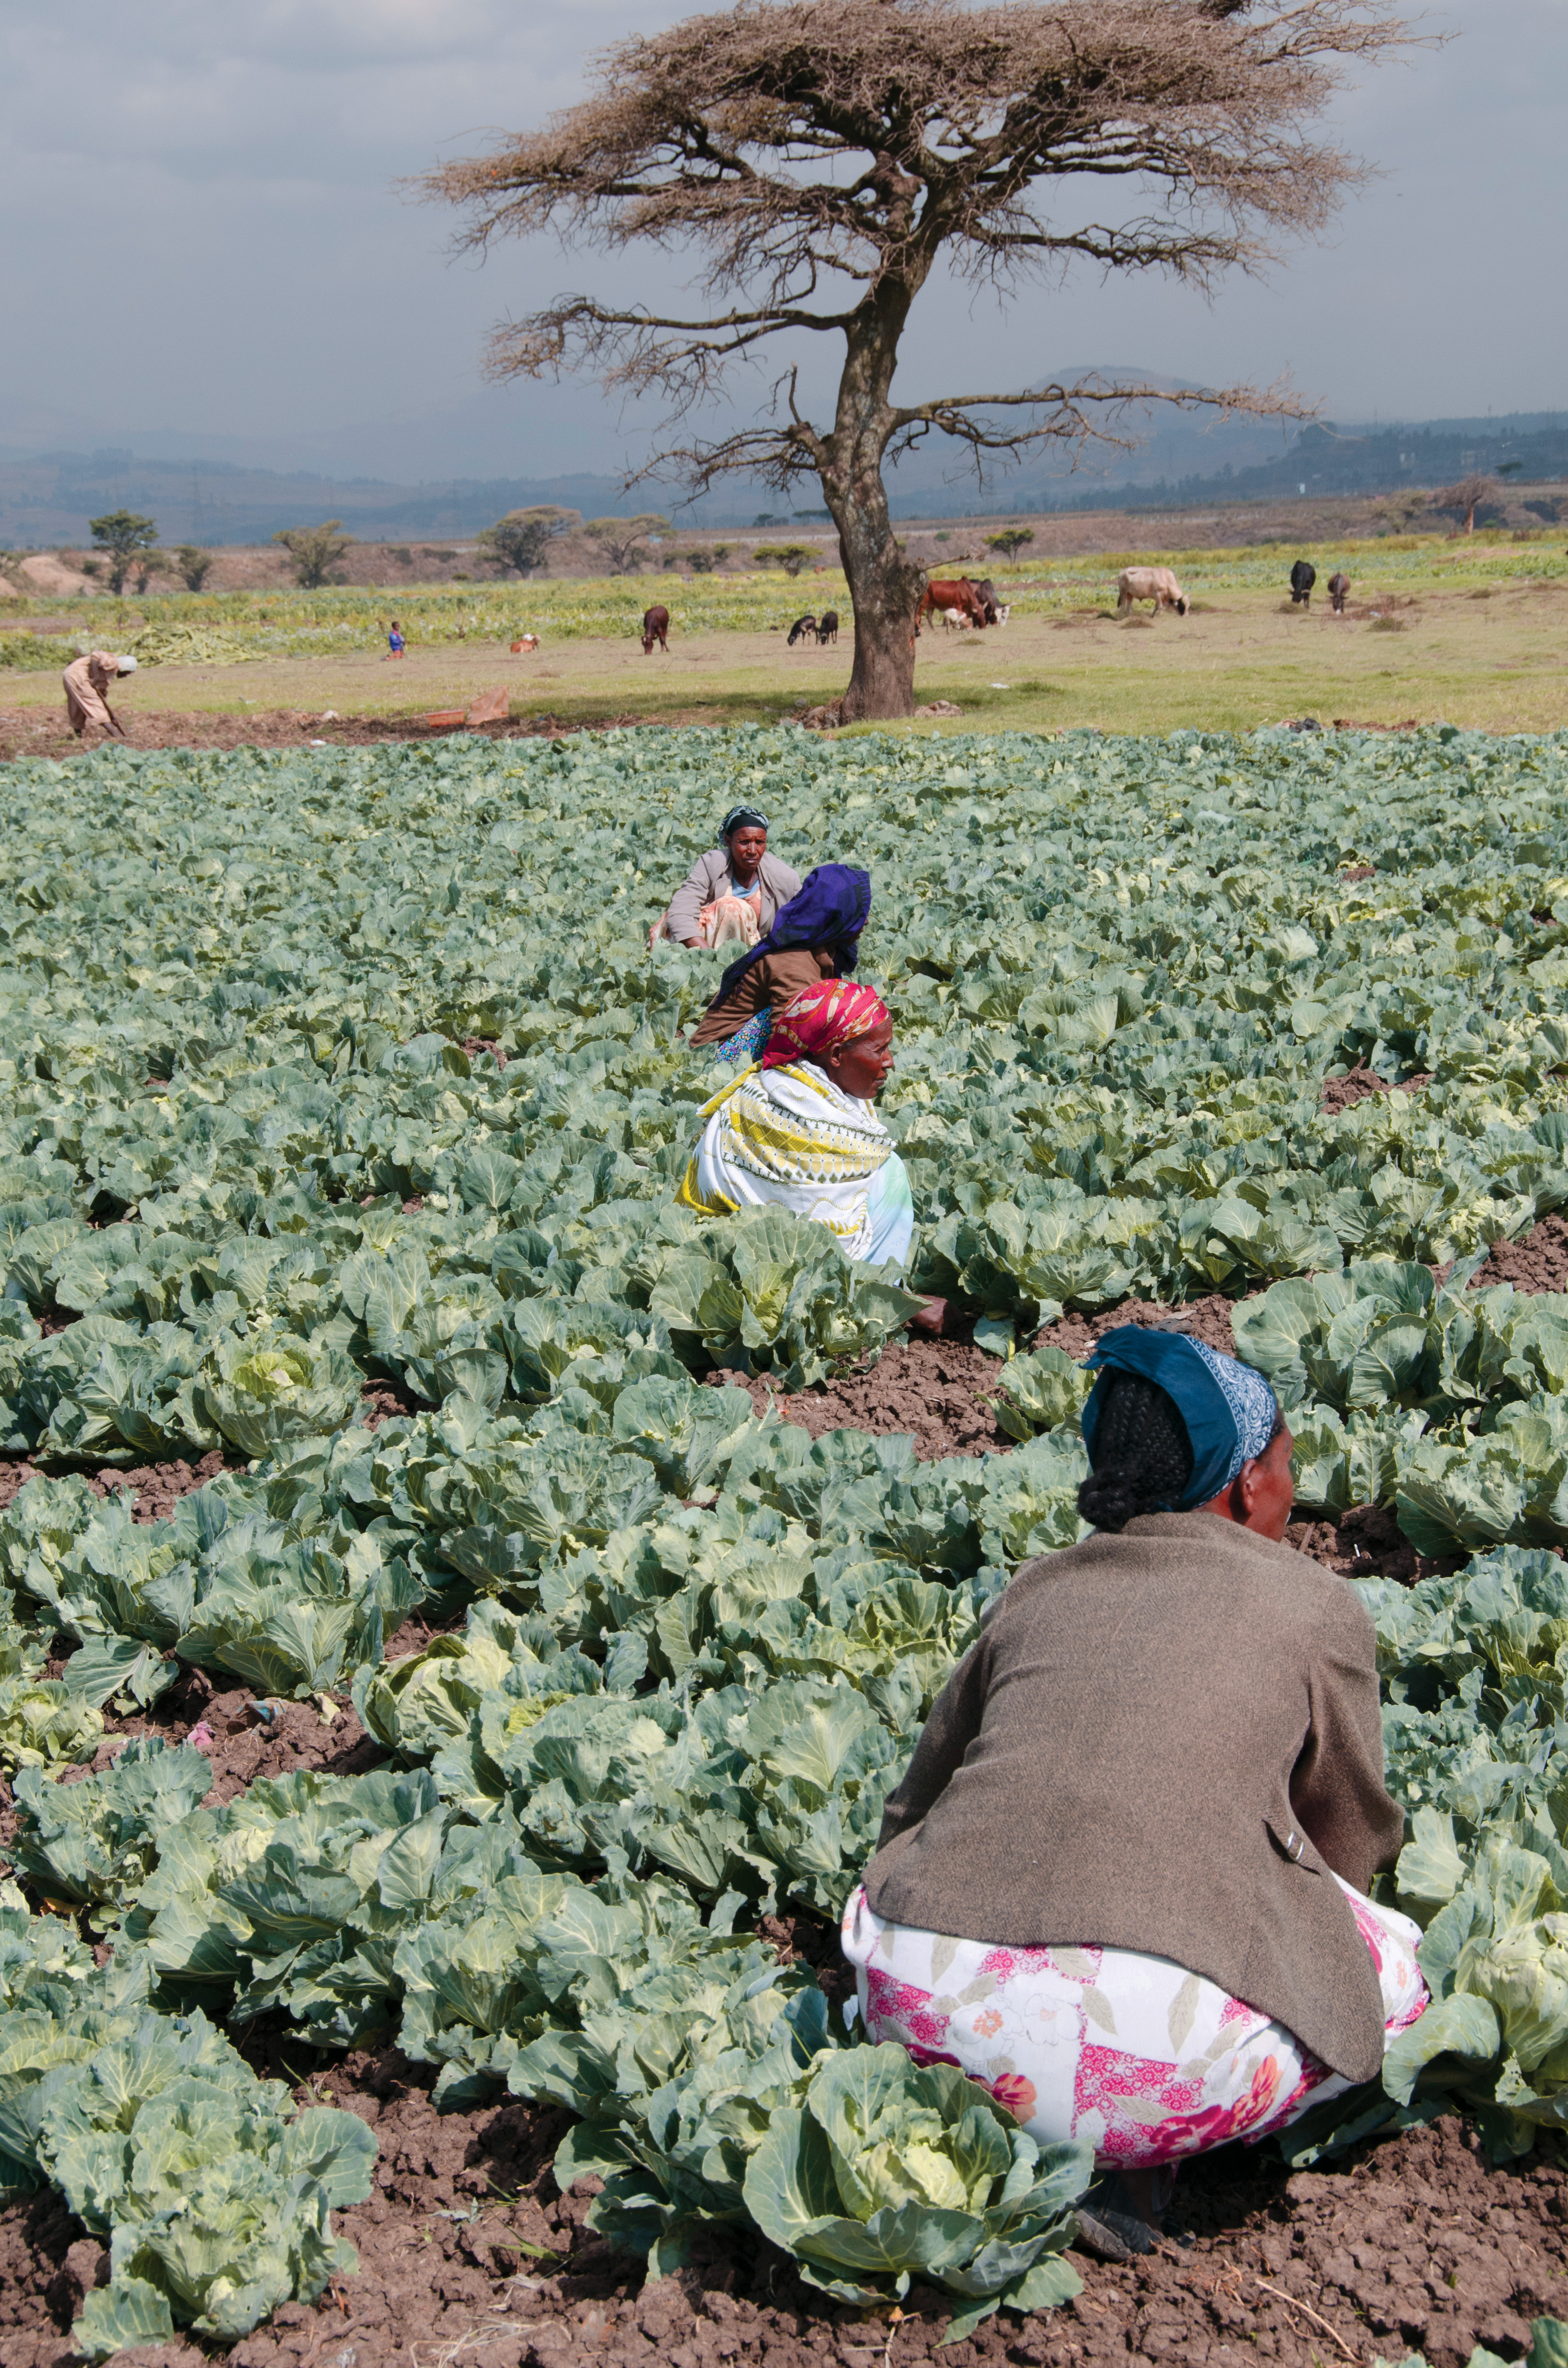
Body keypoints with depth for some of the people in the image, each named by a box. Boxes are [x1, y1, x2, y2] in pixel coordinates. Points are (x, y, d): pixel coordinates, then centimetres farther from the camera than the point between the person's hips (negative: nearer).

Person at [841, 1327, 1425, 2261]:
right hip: (1148, 2037, -4)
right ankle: (1128, 2165, 4)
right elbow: (1351, 1844, 25)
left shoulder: (1040, 1589, 21)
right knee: (1389, 1967, 22)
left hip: (922, 2009, 4)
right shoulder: (1316, 1606, 12)